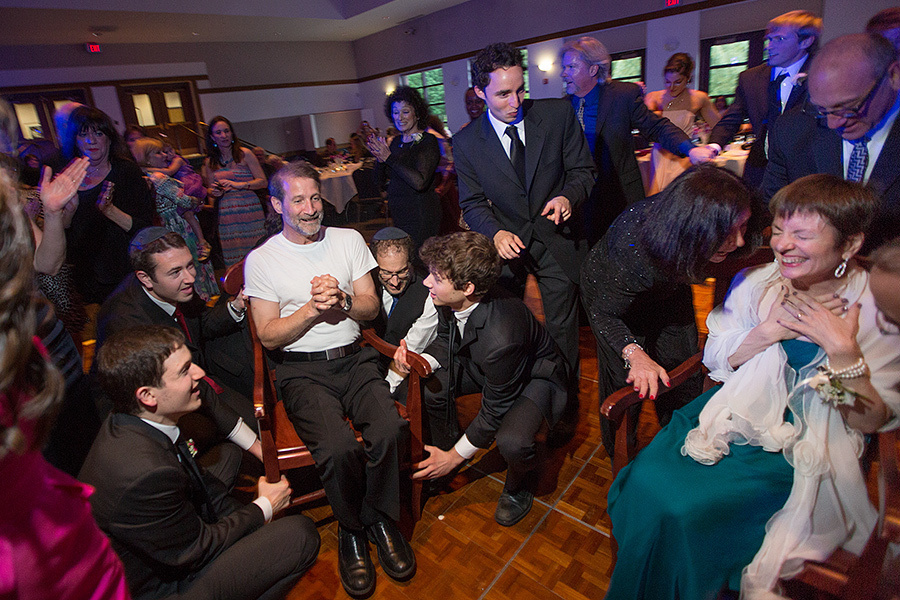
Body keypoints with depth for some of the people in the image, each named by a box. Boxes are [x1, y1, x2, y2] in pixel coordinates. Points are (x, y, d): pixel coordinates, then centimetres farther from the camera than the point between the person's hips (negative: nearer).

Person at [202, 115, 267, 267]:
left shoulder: (244, 154, 3)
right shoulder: (210, 162, 14)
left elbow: (263, 181, -2)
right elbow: (210, 189, 24)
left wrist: (240, 185, -14)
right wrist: (215, 192, 1)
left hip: (249, 210, -3)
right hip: (227, 215, 3)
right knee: (234, 261, -1)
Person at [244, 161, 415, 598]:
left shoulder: (349, 239, 10)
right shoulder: (261, 260, 3)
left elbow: (371, 307, 9)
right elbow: (270, 336, -1)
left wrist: (341, 300, -11)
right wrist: (313, 309, -14)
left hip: (354, 359, 3)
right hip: (301, 369, -2)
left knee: (388, 431, -26)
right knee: (338, 447, -28)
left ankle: (380, 520, 4)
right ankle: (351, 530, 5)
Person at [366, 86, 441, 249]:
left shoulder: (428, 142, -11)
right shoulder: (396, 141, 10)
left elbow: (420, 182, -25)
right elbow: (381, 177, 13)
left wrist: (389, 157, -22)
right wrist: (380, 157, -9)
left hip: (421, 215, -7)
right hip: (398, 214, 7)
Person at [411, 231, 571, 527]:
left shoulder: (501, 337, -42)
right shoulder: (452, 301, -22)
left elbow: (495, 410, -27)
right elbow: (446, 341, 1)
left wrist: (455, 457, -14)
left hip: (535, 376, -6)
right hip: (480, 364, 7)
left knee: (511, 441, -33)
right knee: (428, 386, -13)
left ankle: (519, 485, 8)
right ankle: (444, 449, 19)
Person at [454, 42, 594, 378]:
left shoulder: (558, 115, -9)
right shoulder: (465, 142, -9)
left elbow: (582, 169, 0)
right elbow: (472, 203, -3)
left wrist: (568, 196, -23)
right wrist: (496, 233, -24)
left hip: (557, 240, 1)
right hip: (506, 241, 0)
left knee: (562, 330, 13)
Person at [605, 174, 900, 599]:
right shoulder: (758, 283, -2)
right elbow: (713, 358, 1)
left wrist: (842, 348, -23)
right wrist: (770, 330, -15)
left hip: (805, 450, -3)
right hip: (737, 415, 4)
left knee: (684, 507, -21)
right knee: (646, 481, -16)